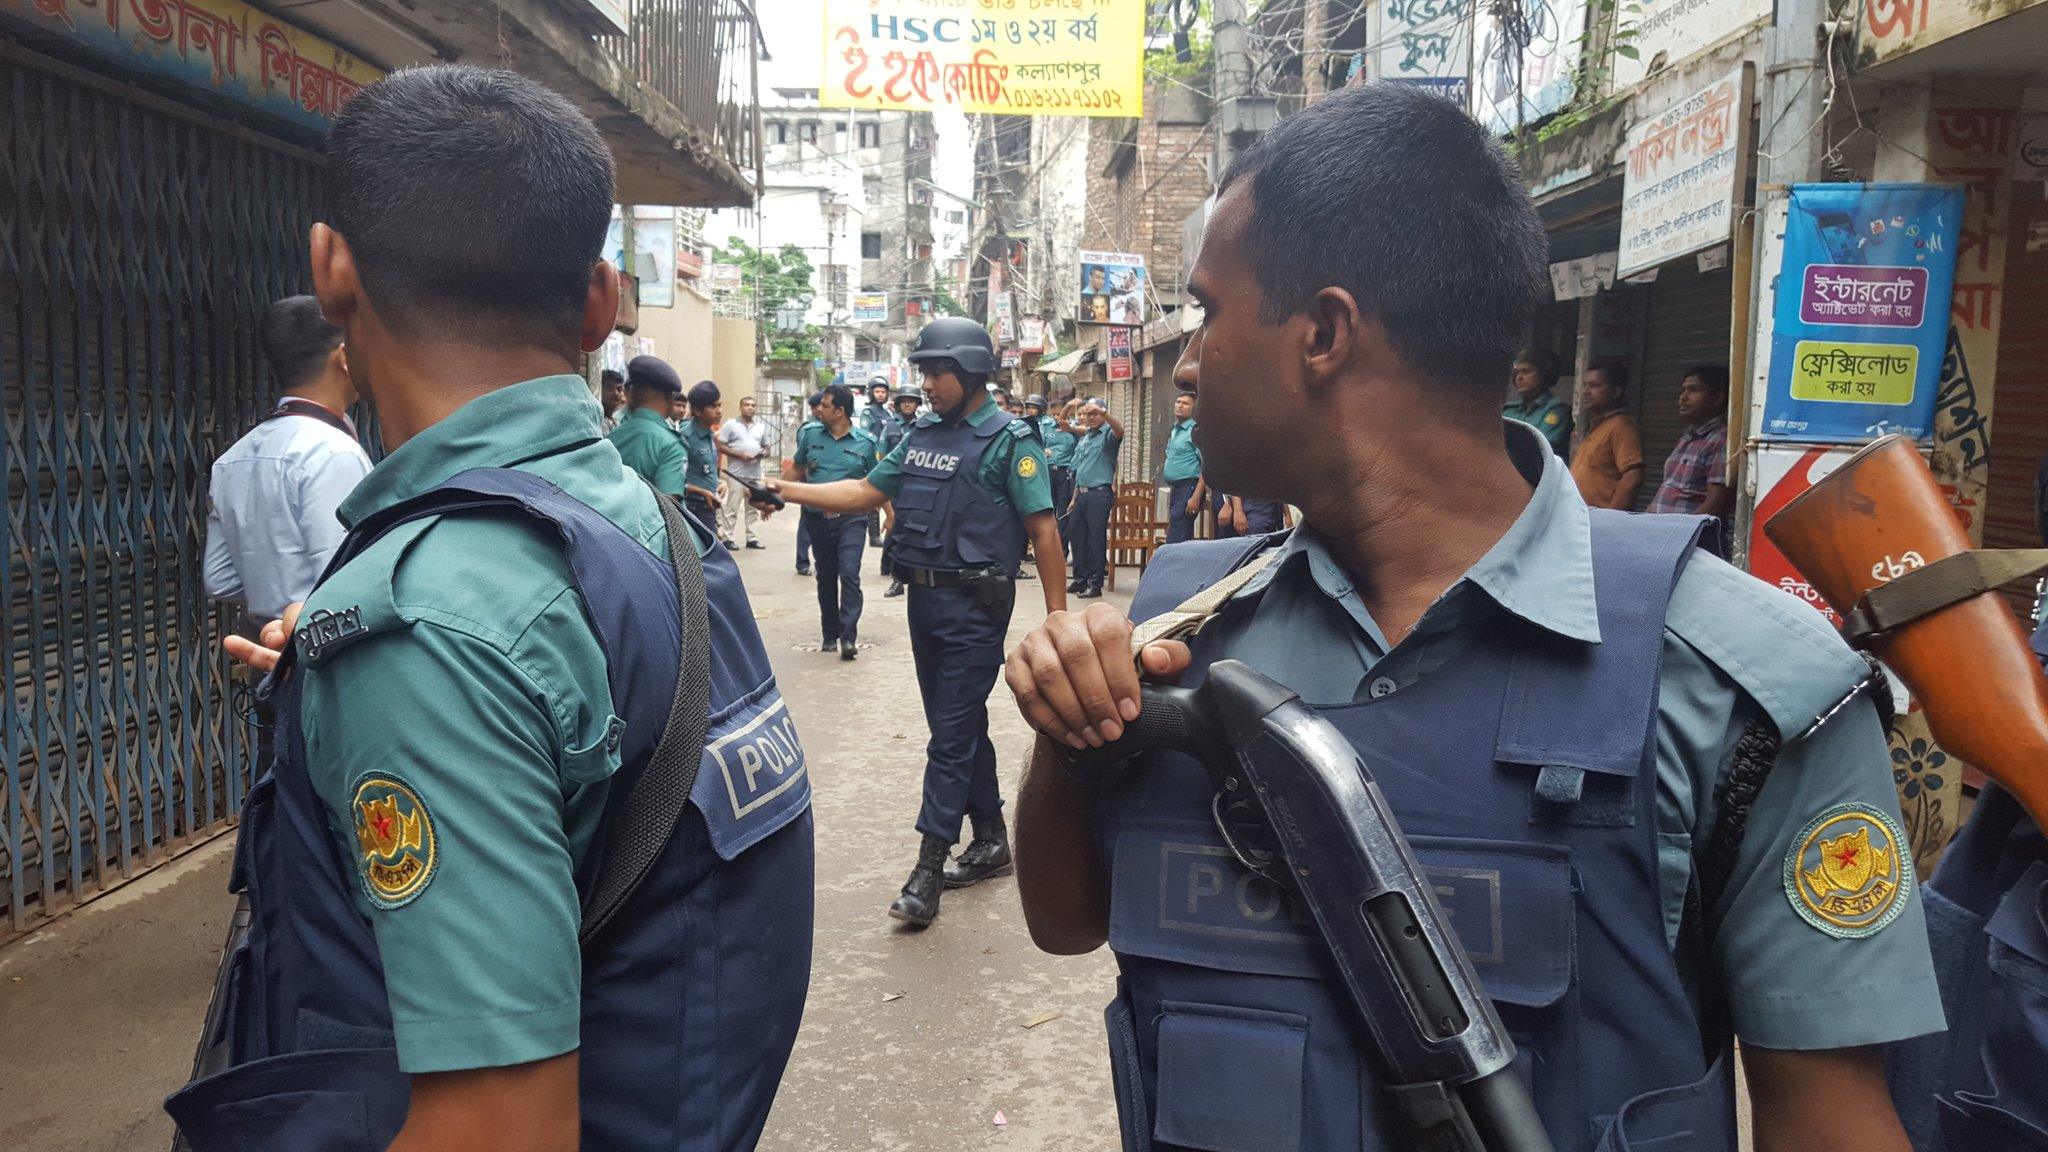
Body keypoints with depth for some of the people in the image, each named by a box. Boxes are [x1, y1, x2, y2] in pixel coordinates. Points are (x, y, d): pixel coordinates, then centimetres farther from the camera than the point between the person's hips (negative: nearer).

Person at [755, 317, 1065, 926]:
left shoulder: (1009, 441, -10)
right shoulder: (922, 435, 11)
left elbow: (1043, 530, -12)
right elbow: (867, 492, 14)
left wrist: (1057, 617, -17)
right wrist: (788, 490, 4)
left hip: (974, 607, -7)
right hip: (924, 600, 7)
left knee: (951, 736, -5)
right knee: (960, 725, 15)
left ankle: (928, 871, 0)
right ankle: (991, 841, 29)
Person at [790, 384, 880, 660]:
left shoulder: (865, 442, -3)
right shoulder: (810, 434, 4)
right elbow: (797, 469, 15)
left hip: (851, 518, -3)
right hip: (818, 518, 3)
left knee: (849, 574, -15)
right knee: (825, 578, 12)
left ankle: (849, 637, -12)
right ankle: (830, 635, 25)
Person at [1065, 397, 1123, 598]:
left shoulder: (1107, 434, -4)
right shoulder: (1084, 438, 20)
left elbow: (1119, 431, -30)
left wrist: (1103, 413, -44)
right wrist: (1074, 498, 20)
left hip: (1099, 494, -8)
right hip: (1082, 493, 8)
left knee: (1097, 538, -5)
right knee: (1078, 536, 11)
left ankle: (1095, 583, 0)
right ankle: (1080, 579, 21)